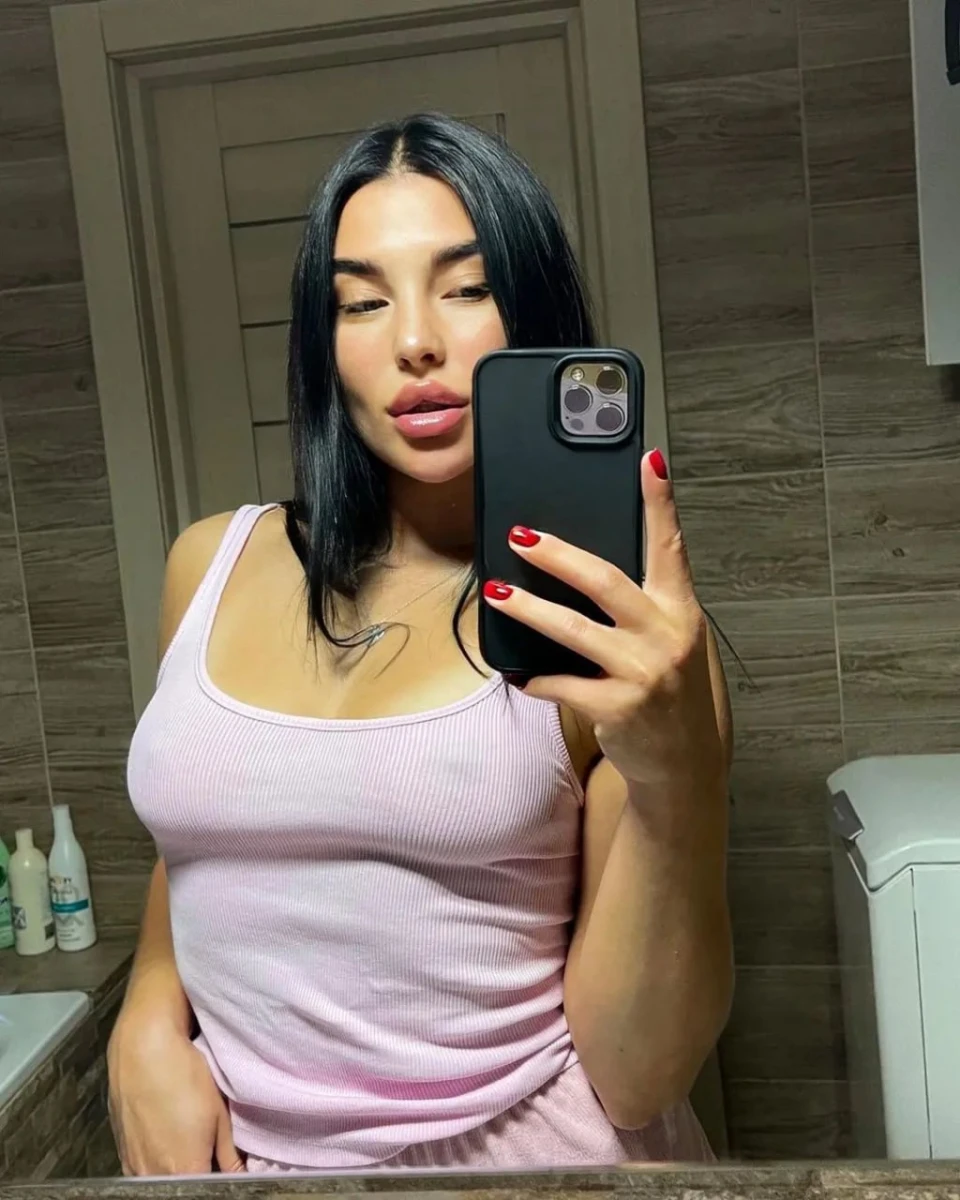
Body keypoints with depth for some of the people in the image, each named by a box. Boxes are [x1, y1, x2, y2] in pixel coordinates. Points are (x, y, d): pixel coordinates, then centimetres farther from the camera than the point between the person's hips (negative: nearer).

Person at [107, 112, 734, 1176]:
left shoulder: (607, 621, -11)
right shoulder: (213, 565, -1)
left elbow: (634, 1083, -14)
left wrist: (673, 775, -28)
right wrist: (148, 1021, -2)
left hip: (526, 1152, -2)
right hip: (234, 1154, 3)